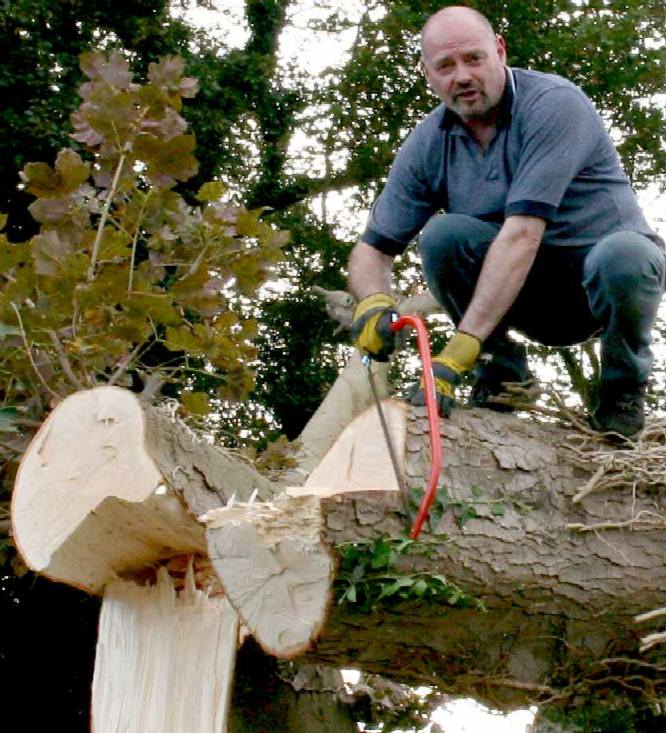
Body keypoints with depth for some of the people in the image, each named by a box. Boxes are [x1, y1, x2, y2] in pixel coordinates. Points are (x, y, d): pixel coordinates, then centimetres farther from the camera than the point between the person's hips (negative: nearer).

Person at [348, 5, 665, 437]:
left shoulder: (554, 104, -22)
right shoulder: (428, 145, -4)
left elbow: (521, 234, -32)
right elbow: (374, 249, -2)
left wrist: (457, 352, -38)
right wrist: (373, 303, -29)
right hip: (534, 299, 3)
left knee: (622, 257, -38)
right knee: (443, 233, -23)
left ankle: (625, 384, -7)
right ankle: (501, 370, -3)